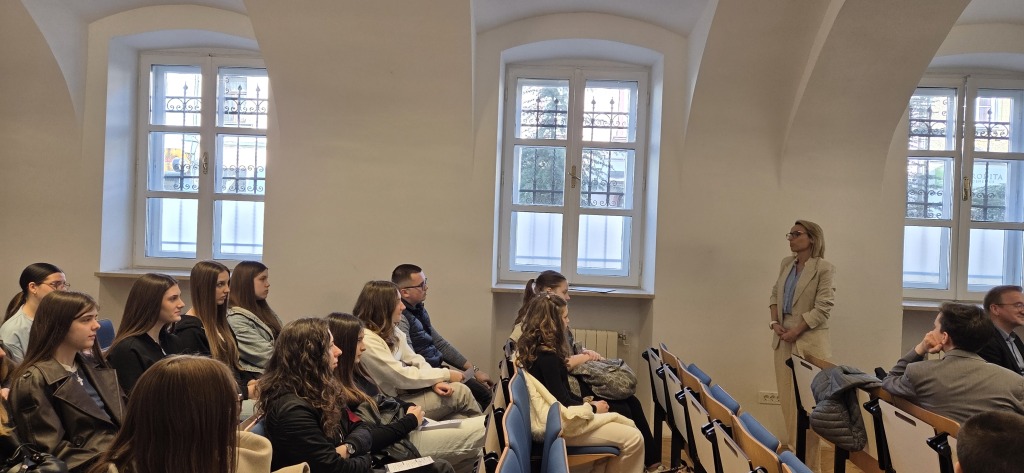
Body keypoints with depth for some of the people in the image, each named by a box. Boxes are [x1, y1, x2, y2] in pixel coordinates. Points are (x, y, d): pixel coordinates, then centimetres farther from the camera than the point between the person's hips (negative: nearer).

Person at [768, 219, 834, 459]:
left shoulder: (824, 268, -9)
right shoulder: (786, 263, 11)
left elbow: (823, 308, -13)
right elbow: (775, 294, 15)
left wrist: (796, 331, -16)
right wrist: (774, 321, -1)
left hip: (809, 340, -6)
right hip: (783, 339, 6)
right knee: (786, 396, 11)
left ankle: (807, 459, 12)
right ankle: (793, 450, 24)